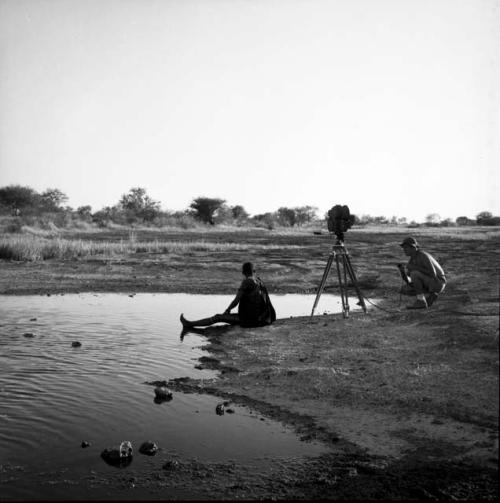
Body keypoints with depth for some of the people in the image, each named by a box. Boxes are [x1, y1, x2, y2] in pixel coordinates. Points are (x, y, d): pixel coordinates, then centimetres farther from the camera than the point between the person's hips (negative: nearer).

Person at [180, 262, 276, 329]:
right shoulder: (259, 281, 9)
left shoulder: (246, 282, -13)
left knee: (217, 317, -2)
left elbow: (236, 301, -12)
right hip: (260, 318, 7)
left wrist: (227, 310, 5)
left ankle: (189, 324, 2)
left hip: (249, 320, -6)